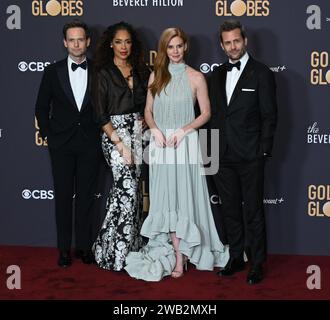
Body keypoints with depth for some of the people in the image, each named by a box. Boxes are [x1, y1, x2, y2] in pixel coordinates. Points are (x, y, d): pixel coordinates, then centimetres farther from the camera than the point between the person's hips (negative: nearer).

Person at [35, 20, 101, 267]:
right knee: (63, 197, 4)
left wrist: (101, 134, 1)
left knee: (86, 197, 6)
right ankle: (64, 249, 12)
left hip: (90, 143, 0)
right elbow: (42, 107, 7)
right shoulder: (53, 71, 2)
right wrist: (47, 135, 2)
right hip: (62, 144, 0)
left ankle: (85, 246, 16)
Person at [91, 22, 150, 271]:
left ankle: (131, 245, 15)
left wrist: (143, 121, -2)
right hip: (114, 133, -5)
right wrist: (121, 145, -14)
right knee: (127, 188, -13)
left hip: (137, 132, 5)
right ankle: (114, 251, -5)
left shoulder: (140, 71, 10)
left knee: (131, 188, 5)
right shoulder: (103, 74, -4)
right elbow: (101, 115, -8)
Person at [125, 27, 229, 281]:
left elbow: (206, 113, 0)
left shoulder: (195, 77, -1)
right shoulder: (156, 76, 8)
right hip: (160, 144, 3)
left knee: (184, 196, -3)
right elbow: (148, 111, 12)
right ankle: (177, 254, 14)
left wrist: (182, 130, -13)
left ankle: (180, 255, 3)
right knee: (165, 198, 4)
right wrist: (155, 130, -8)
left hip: (185, 143, -3)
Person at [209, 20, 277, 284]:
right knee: (231, 210, 12)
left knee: (253, 212, 1)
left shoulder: (262, 73, -3)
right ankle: (236, 258, 23)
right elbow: (214, 114, 14)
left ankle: (257, 263, 10)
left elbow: (269, 116, -5)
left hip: (250, 156, -5)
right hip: (223, 156, 5)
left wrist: (264, 152, -10)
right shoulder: (217, 75, 13)